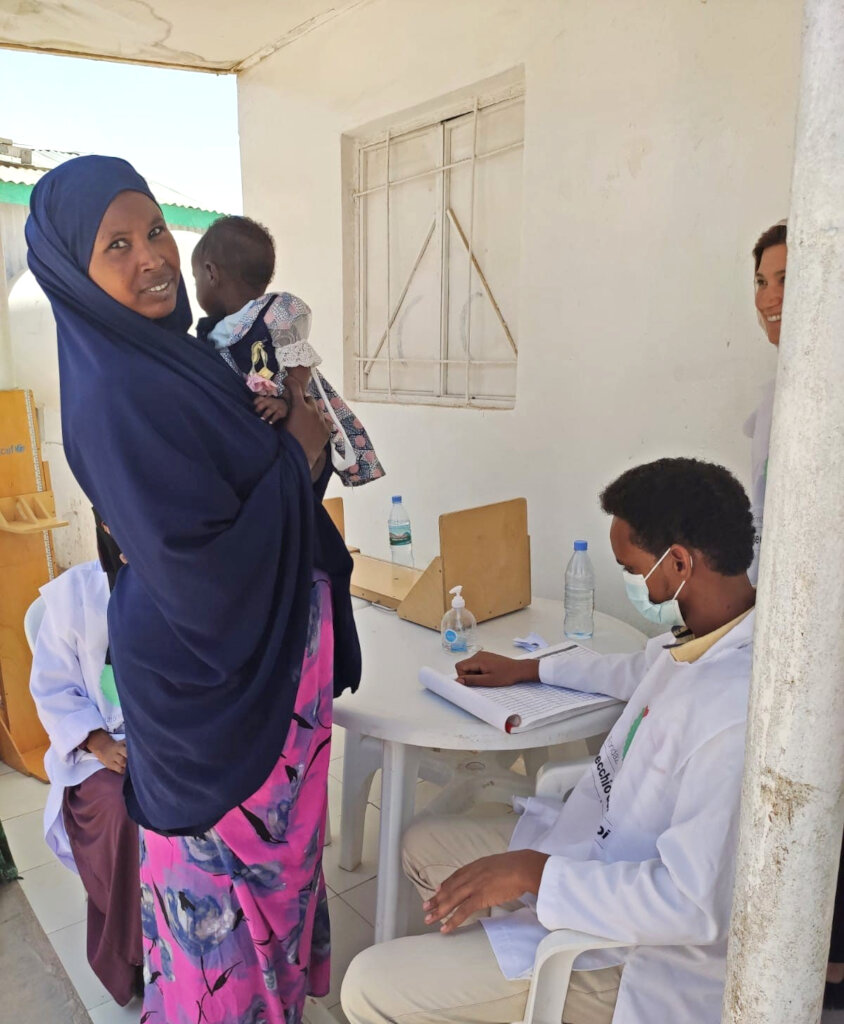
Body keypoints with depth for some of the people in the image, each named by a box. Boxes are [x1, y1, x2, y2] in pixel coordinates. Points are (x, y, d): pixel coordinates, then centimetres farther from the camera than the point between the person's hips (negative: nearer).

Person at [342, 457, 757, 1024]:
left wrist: (532, 872, -24)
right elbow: (646, 670, 19)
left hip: (634, 944, -9)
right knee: (424, 843, 21)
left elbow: (695, 904, -32)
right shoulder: (711, 636, -4)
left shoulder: (734, 713, -34)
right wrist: (532, 669, 24)